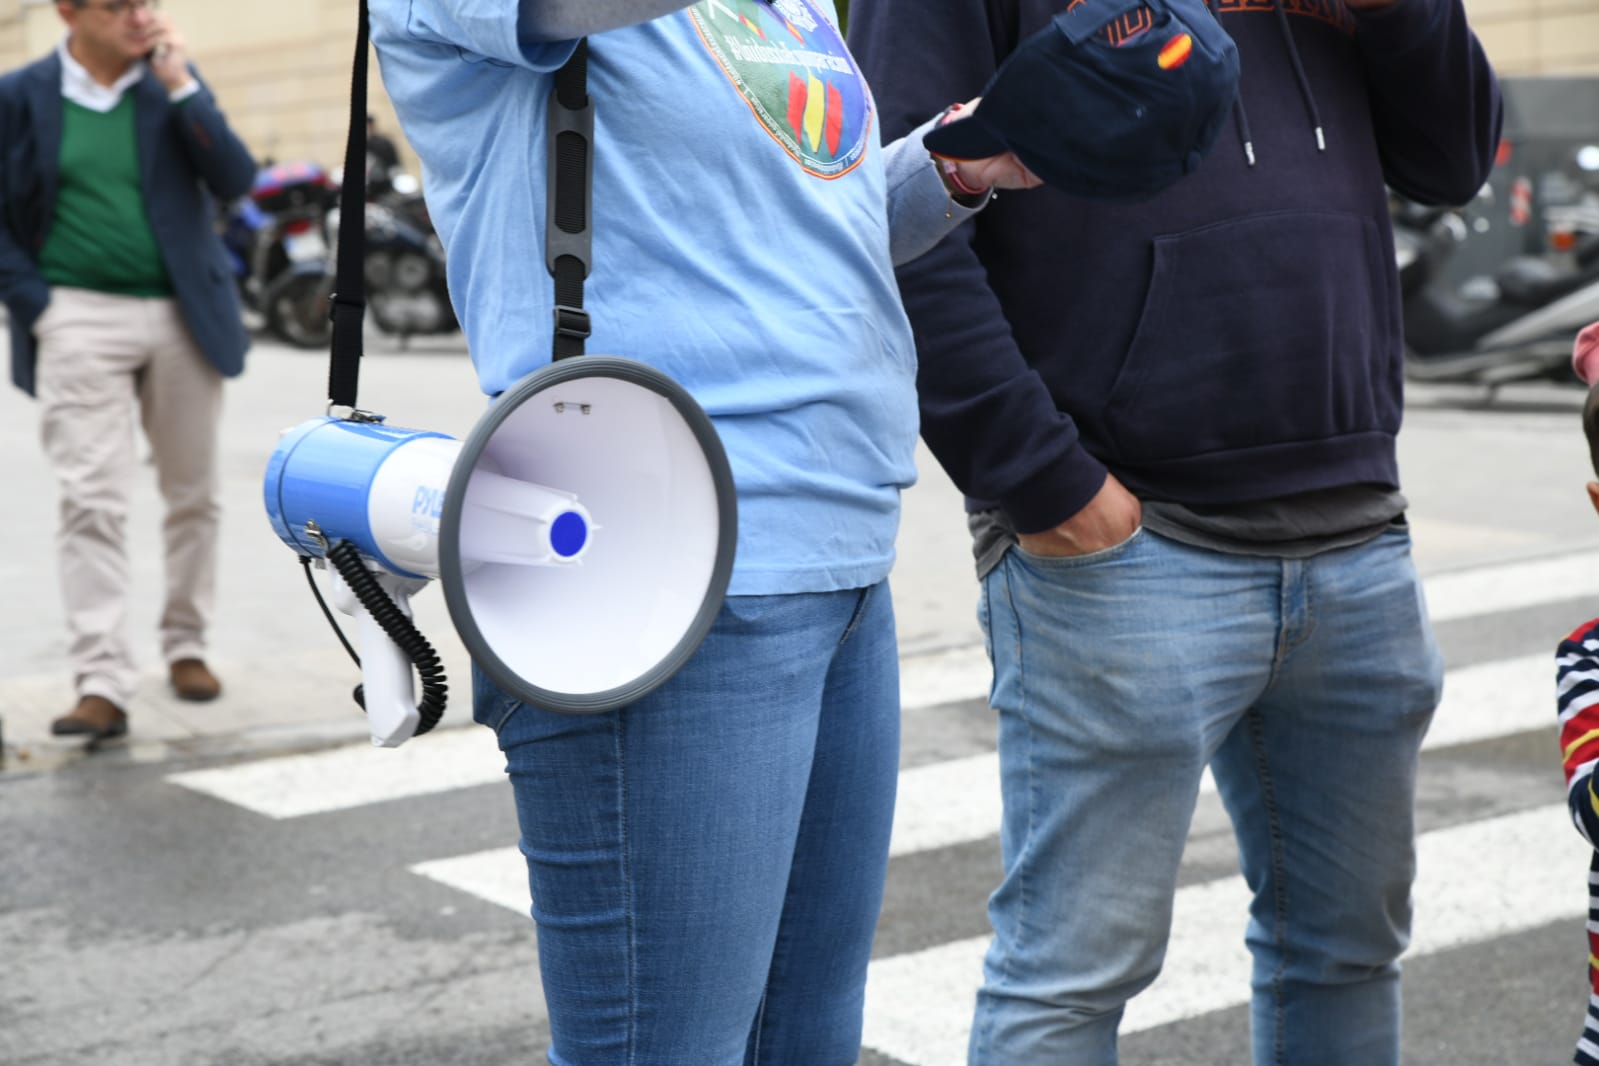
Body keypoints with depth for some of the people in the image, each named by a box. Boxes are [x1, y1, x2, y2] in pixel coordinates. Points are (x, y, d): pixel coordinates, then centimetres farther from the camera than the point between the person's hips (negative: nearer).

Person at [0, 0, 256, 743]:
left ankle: (185, 644, 29)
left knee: (193, 494, 11)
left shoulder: (176, 81, 6)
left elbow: (235, 181, -5)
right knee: (92, 502, -9)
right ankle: (102, 684, -10)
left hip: (182, 316, 3)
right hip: (80, 320, -2)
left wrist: (180, 87, -10)